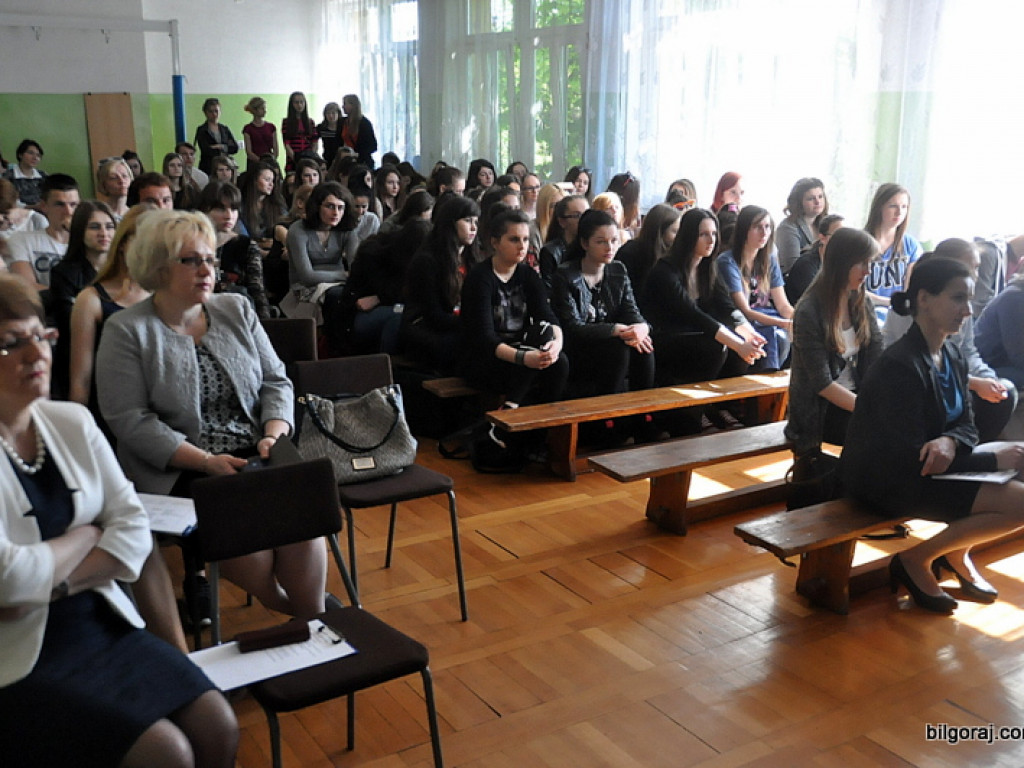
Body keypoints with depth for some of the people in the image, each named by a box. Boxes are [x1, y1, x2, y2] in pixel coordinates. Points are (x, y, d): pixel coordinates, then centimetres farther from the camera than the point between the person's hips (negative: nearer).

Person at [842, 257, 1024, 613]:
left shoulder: (951, 356, 5)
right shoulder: (900, 367, -23)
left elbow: (966, 424, 6)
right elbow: (911, 459, -24)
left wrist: (950, 442, -19)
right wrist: (994, 457, -18)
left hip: (916, 467, 9)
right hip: (887, 481, -9)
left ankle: (957, 554, 17)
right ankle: (916, 561, -1)